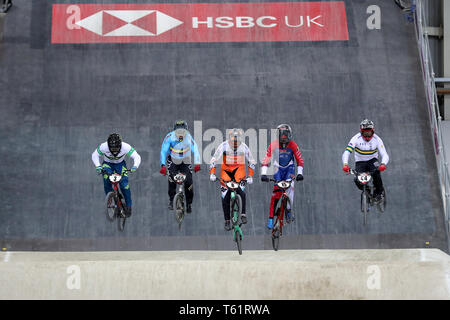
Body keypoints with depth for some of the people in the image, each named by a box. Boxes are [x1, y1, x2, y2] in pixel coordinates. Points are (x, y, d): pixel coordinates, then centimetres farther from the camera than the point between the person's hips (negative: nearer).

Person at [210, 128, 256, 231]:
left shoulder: (244, 147, -15)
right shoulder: (224, 146, -18)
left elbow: (252, 162, -3)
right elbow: (214, 159, -14)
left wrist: (250, 176, -10)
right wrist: (212, 173, -23)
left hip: (238, 169, 0)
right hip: (226, 170, 0)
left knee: (241, 190, -27)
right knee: (225, 197, -4)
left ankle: (243, 214, -17)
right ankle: (227, 221, 6)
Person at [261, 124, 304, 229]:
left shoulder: (293, 145, -18)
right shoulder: (274, 144, -21)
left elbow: (299, 160, -15)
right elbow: (266, 159, -24)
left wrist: (300, 173, -24)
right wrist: (263, 174, -32)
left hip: (289, 168, 1)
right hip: (278, 168, -1)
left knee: (290, 186, -26)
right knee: (276, 192, -11)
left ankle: (289, 209, -9)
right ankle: (271, 218, -7)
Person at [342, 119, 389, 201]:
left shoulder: (377, 139, -16)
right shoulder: (356, 139, -19)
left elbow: (385, 155, -22)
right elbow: (346, 153, -27)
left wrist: (383, 164, -45)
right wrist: (345, 164, -47)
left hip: (372, 160, 0)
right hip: (360, 162, 0)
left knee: (376, 172, -34)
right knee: (358, 180, -26)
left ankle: (379, 191, -8)